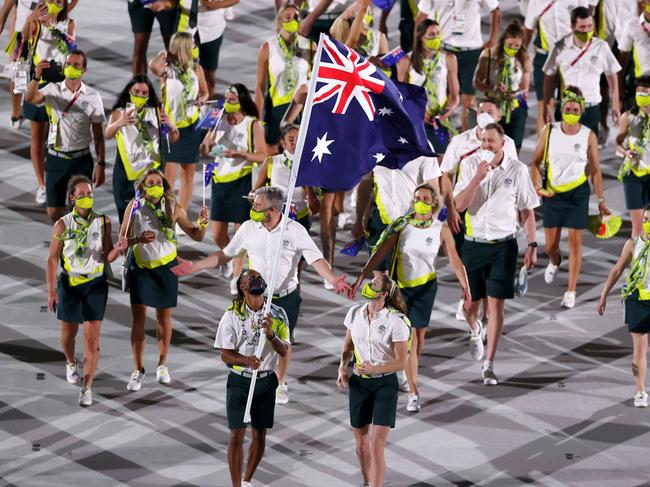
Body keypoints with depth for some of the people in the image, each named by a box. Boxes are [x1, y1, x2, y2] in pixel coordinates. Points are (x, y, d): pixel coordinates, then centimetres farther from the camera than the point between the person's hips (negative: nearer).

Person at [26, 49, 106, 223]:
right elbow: (30, 98, -22)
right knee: (54, 212, 5)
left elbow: (98, 135, 1)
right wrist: (36, 77, -40)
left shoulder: (92, 97, -2)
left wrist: (101, 165, -3)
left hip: (81, 158, -1)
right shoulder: (53, 90, -2)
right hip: (56, 158, 1)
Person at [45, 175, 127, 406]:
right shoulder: (63, 224, -7)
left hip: (95, 284, 0)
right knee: (68, 333, 13)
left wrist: (117, 249, -24)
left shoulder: (103, 222, -3)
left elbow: (107, 257, -2)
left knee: (92, 337, -5)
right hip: (69, 283, 0)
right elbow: (52, 259, -4)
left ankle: (87, 388, 0)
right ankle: (70, 362, 46)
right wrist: (51, 291, -9)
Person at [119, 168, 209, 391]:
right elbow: (122, 238, -8)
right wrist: (139, 239, -27)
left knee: (164, 317, 10)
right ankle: (138, 370, 5)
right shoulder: (135, 206, -8)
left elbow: (196, 236, -1)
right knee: (138, 317, -3)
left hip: (165, 266, 1)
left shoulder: (173, 208, -6)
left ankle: (162, 365, 29)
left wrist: (201, 223, -22)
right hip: (140, 266, -1)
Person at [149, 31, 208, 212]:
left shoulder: (196, 69, 2)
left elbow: (204, 92, 14)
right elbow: (153, 66, -38)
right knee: (169, 173, -10)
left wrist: (201, 100, -8)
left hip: (191, 126, 5)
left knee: (188, 173, 11)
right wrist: (164, 54, -19)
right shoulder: (167, 70, -14)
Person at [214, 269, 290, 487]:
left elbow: (284, 351, -4)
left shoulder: (277, 314, -2)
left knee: (259, 434, 10)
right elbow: (225, 354, -8)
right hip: (239, 381, -3)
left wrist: (271, 334, -24)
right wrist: (247, 360, -28)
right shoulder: (232, 316, -8)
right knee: (237, 435, -7)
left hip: (266, 381, 3)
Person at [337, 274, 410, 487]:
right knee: (361, 444, 13)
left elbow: (401, 362, -13)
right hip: (358, 382, 5)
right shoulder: (355, 313, 0)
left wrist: (374, 369, -26)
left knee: (376, 446, -11)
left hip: (385, 384, -5)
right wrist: (342, 368, -2)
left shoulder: (395, 321, -15)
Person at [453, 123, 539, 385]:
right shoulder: (470, 165, -4)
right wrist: (478, 176, -23)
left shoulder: (517, 170, -3)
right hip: (474, 243, 1)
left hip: (503, 245, -1)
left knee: (496, 305, -5)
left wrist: (532, 245, 0)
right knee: (470, 304, 8)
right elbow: (459, 205, -12)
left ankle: (488, 365, 2)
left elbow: (527, 210, 5)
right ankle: (475, 331, 45)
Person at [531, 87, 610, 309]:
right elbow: (536, 162, 4)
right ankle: (554, 262, 46)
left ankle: (571, 291, 7)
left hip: (577, 193, -1)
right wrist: (537, 185, -13)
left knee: (575, 242, -2)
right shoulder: (549, 131, -5)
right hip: (552, 193, 1)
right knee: (550, 245, 9)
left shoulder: (588, 136, -6)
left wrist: (601, 201, 0)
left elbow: (595, 170, 0)